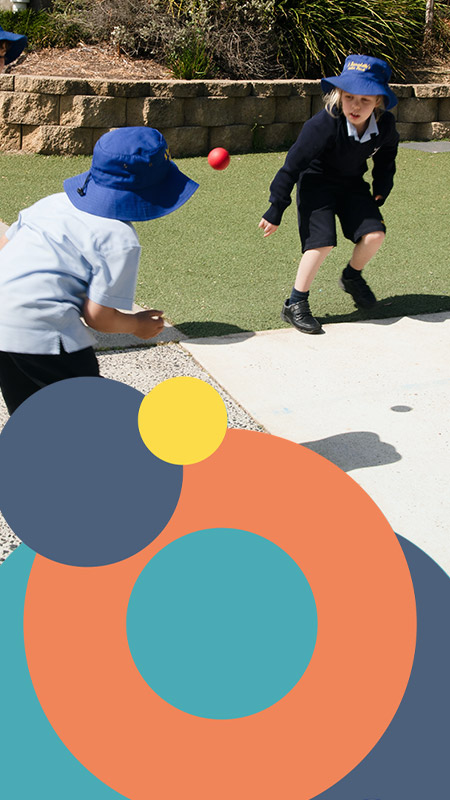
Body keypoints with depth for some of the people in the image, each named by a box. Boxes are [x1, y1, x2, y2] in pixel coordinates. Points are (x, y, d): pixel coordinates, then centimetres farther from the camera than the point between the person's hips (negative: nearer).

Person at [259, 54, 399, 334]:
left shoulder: (385, 125, -14)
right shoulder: (324, 124, -29)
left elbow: (386, 158, 11)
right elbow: (292, 166, -24)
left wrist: (381, 190, 8)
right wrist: (275, 211, -23)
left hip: (352, 184, 5)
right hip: (317, 183, -5)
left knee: (374, 234, -11)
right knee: (322, 241, -19)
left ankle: (352, 277, 21)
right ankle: (295, 305, -7)